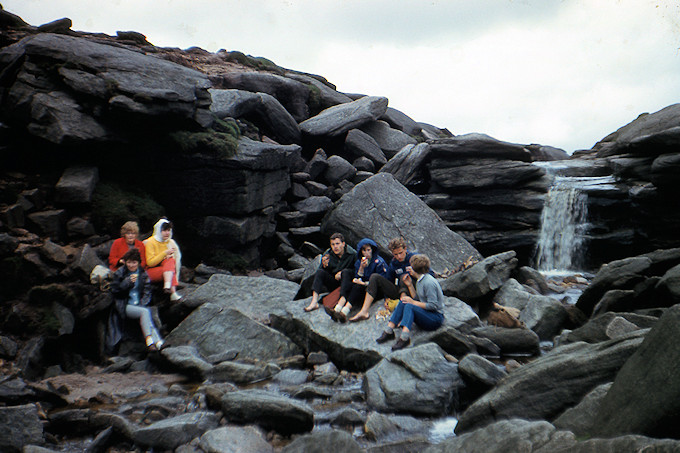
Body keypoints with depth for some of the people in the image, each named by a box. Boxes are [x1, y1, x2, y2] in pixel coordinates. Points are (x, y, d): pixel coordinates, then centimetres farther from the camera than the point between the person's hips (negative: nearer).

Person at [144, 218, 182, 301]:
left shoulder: (171, 242, 9)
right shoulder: (151, 242, -6)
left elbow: (177, 259, 14)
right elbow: (150, 262, -15)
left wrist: (170, 256, -9)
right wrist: (165, 253, -20)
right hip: (152, 271, -4)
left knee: (170, 260, -28)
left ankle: (167, 286, -45)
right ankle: (173, 293, -42)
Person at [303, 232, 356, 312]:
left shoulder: (352, 254, -10)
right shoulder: (327, 254, 1)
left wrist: (342, 273, -16)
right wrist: (324, 266, -22)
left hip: (346, 282, -4)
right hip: (332, 283, 4)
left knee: (346, 273, -33)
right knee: (319, 272, -20)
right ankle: (314, 302, -32)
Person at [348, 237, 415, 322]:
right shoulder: (393, 263, 8)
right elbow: (388, 280, 15)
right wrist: (387, 297, 1)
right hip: (397, 291, 5)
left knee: (404, 276, -32)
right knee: (375, 277, -9)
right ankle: (364, 311, -21)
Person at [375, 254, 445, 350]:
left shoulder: (429, 282, -17)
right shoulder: (419, 280, 13)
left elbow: (433, 305, -21)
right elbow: (418, 299, 12)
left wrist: (413, 302, -18)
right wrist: (410, 285, 6)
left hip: (436, 318, -9)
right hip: (425, 314, 9)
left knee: (409, 306, -29)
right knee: (402, 302, -5)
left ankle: (404, 337, -46)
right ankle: (389, 331, -14)